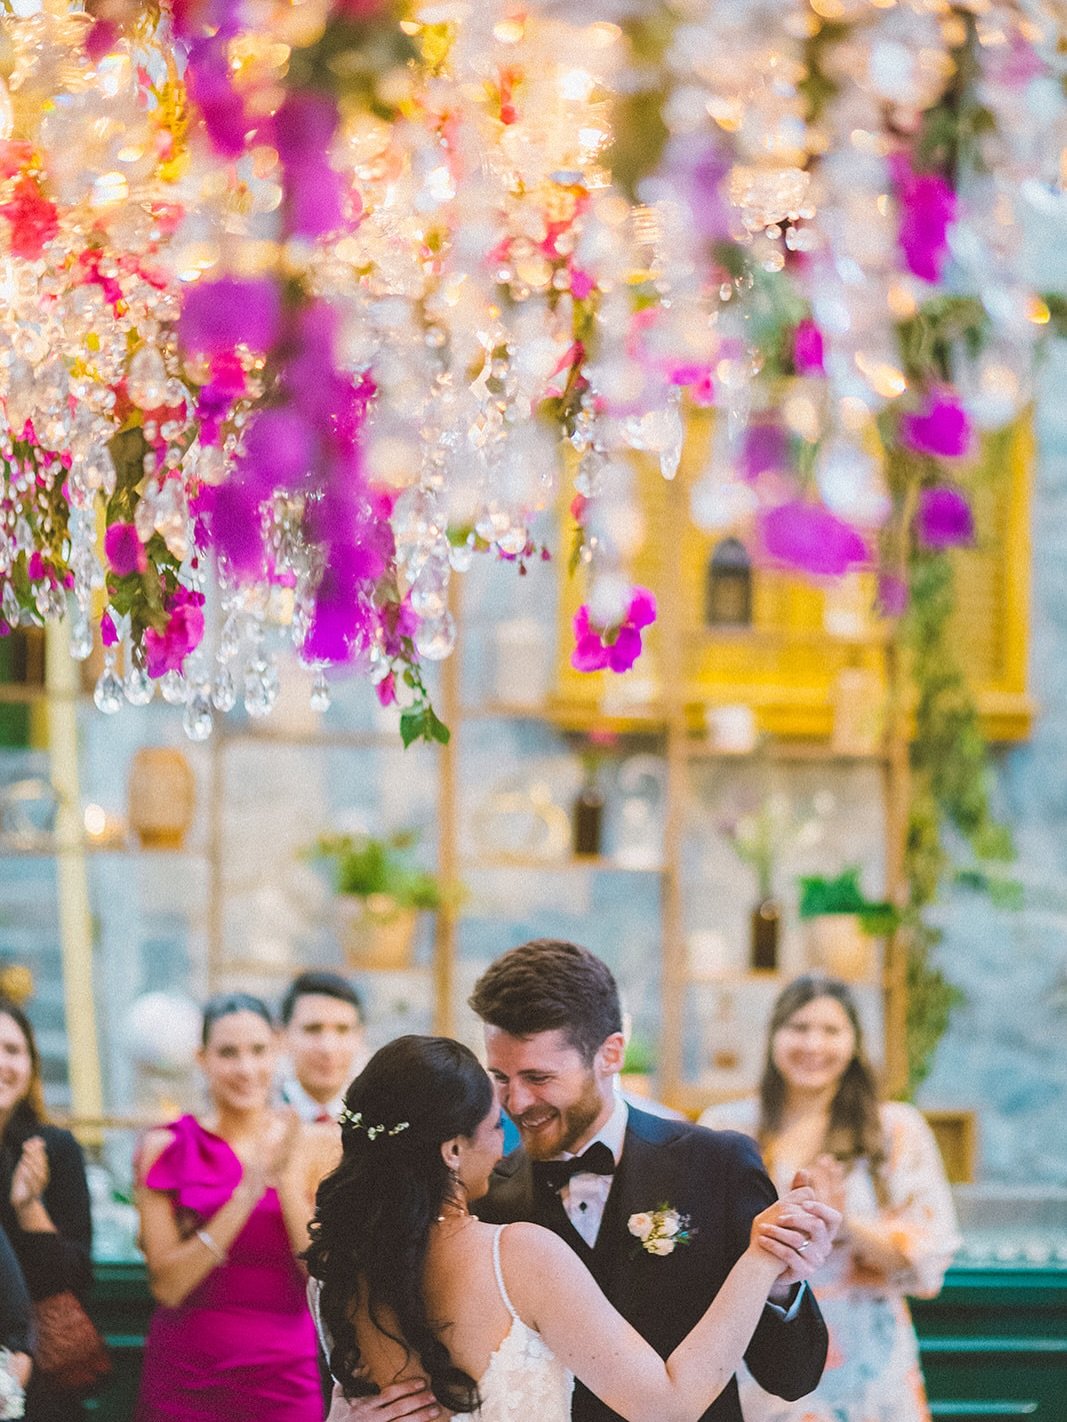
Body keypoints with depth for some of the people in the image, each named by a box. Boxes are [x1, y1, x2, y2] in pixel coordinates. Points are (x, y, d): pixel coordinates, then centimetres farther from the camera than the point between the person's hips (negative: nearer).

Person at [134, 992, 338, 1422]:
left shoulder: (315, 1145, 0)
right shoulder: (166, 1148, -1)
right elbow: (167, 1285, -9)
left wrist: (287, 1179, -15)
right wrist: (246, 1195, -17)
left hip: (284, 1382, 0)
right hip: (187, 1381, 0)